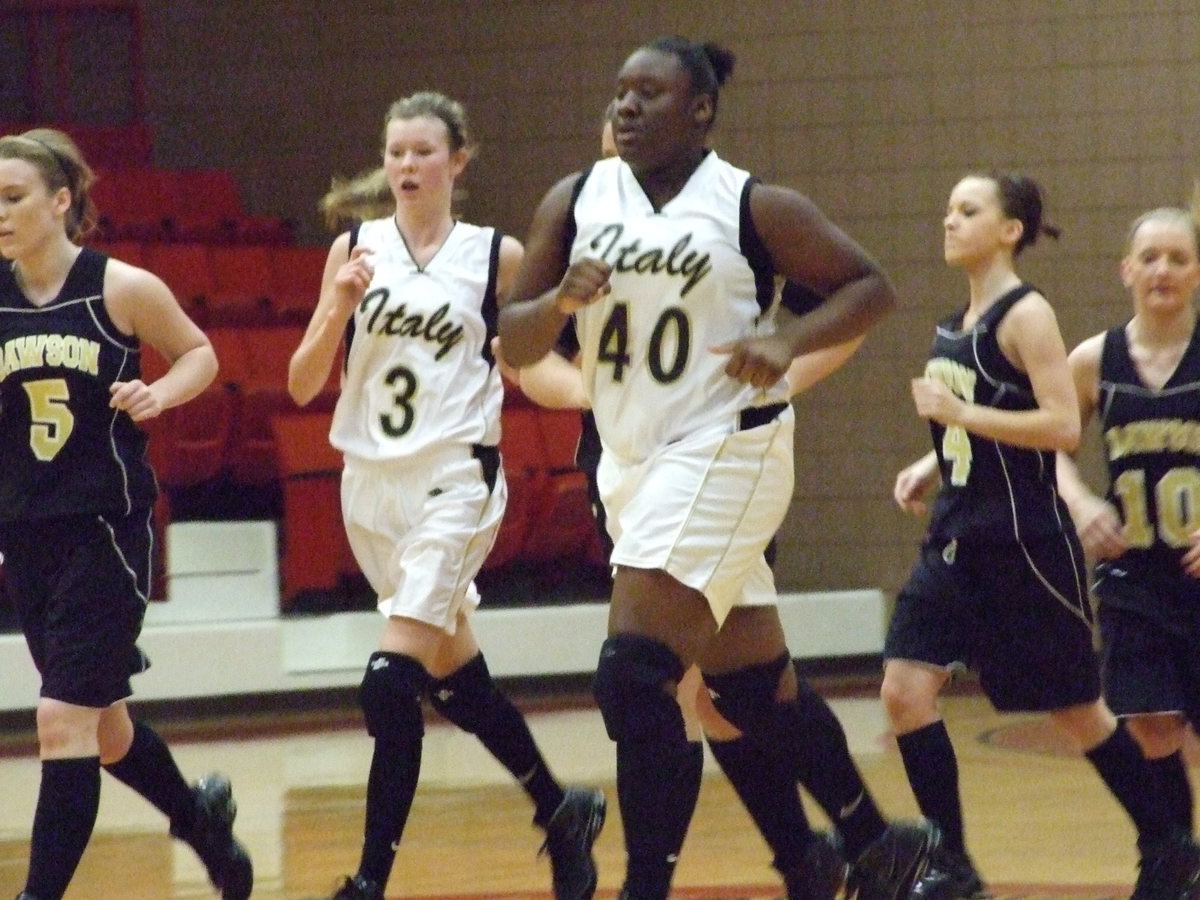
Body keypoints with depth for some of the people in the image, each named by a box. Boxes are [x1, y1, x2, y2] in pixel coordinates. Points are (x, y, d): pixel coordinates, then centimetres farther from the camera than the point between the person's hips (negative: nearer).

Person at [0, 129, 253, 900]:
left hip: (107, 528, -5)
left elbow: (200, 354, 7)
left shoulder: (122, 289, -8)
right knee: (103, 728, 16)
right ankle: (200, 814, 43)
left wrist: (158, 394, -12)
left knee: (63, 721, -14)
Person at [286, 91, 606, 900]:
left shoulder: (497, 257, -2)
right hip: (372, 482, 5)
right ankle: (562, 812, 35)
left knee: (391, 684, -17)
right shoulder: (354, 250, 6)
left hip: (456, 477, -5)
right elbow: (303, 385, 5)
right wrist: (338, 307, -11)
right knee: (456, 678, 15)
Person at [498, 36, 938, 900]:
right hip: (634, 463, 6)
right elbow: (515, 341, 6)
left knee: (634, 678, -19)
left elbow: (870, 286, 0)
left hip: (724, 452, -6)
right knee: (756, 687, 14)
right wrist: (564, 299, -15)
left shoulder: (754, 207, -6)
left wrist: (788, 341, -16)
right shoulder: (576, 201, 6)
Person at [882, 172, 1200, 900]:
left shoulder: (1027, 315, -12)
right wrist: (933, 465, 10)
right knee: (906, 688, -6)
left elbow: (1063, 428, -20)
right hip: (958, 539, 8)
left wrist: (959, 412, -21)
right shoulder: (958, 324, 12)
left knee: (1077, 707, 4)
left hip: (1025, 541, -8)